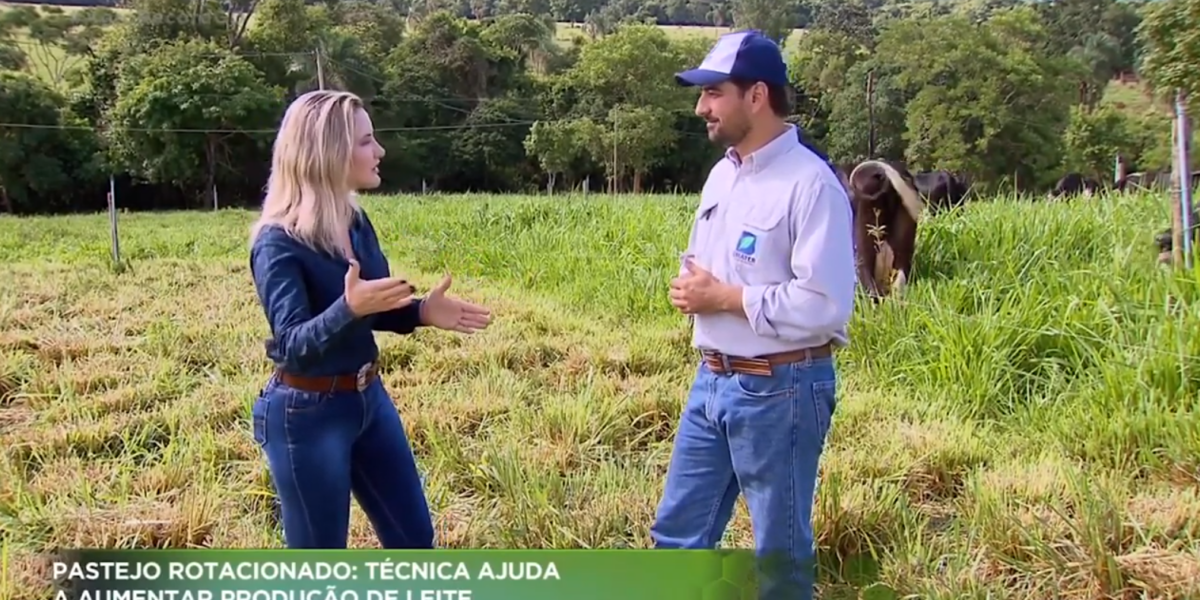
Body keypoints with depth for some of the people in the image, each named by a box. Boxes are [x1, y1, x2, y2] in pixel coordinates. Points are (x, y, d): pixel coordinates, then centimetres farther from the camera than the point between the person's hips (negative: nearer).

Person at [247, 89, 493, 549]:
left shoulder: (356, 222, 2)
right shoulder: (279, 243, -20)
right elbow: (293, 344, -27)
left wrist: (420, 312, -4)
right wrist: (348, 308, -43)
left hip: (368, 397, 8)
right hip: (306, 415, -8)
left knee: (414, 538, 18)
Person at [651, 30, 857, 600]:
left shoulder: (810, 184, -17)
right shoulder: (723, 173, 10)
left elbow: (825, 306, -24)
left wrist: (724, 298, -17)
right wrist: (688, 289, -1)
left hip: (781, 390, -8)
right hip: (713, 381, 8)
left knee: (779, 550, 10)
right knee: (678, 532, 16)